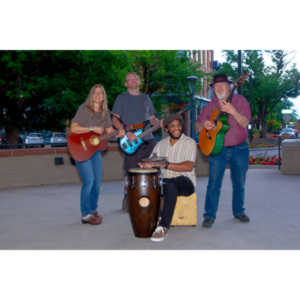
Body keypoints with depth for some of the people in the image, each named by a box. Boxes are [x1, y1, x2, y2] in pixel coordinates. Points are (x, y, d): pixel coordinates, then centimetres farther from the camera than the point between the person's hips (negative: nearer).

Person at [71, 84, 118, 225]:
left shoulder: (105, 112, 9)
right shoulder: (84, 109, -9)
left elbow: (109, 131, 8)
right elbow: (73, 128, -16)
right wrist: (92, 128, -21)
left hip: (95, 149, 6)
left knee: (97, 181, 7)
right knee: (89, 181, -12)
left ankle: (93, 209, 25)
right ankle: (86, 215, -2)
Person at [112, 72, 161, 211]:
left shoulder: (145, 98, 19)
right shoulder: (122, 98, 3)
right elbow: (115, 119, -5)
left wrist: (160, 122, -3)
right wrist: (127, 133, -18)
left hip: (148, 139, 5)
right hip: (131, 141, -5)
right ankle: (127, 200, 12)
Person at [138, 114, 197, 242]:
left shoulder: (189, 142, -3)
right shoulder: (161, 144, 14)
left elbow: (189, 166, -18)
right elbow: (150, 163, 13)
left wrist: (164, 164, -25)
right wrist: (146, 163, -13)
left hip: (185, 182, -4)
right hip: (164, 181, 4)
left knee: (171, 185, -38)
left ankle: (163, 227, -32)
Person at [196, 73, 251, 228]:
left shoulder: (239, 100, -3)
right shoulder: (211, 105, 4)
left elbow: (245, 123, -16)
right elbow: (197, 125, 7)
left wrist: (232, 111, -33)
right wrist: (204, 125, -17)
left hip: (239, 149, -1)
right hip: (217, 149, 1)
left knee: (239, 183, 11)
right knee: (214, 183, -3)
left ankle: (239, 211, 30)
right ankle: (209, 215, 7)